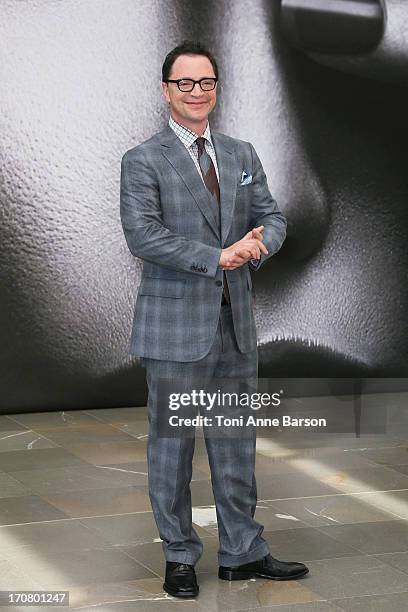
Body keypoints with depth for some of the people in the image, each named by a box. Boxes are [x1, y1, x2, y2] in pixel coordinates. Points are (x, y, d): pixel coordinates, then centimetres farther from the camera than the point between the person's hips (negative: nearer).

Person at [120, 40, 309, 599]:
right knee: (172, 444, 4)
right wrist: (219, 257, -20)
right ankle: (180, 557, 17)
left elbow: (272, 218, 12)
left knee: (236, 443, 11)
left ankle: (242, 553, 22)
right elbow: (143, 235, -17)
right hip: (176, 327, -5)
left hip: (236, 323, 5)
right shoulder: (143, 161, -5)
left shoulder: (242, 156, 14)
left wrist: (258, 243, -12)